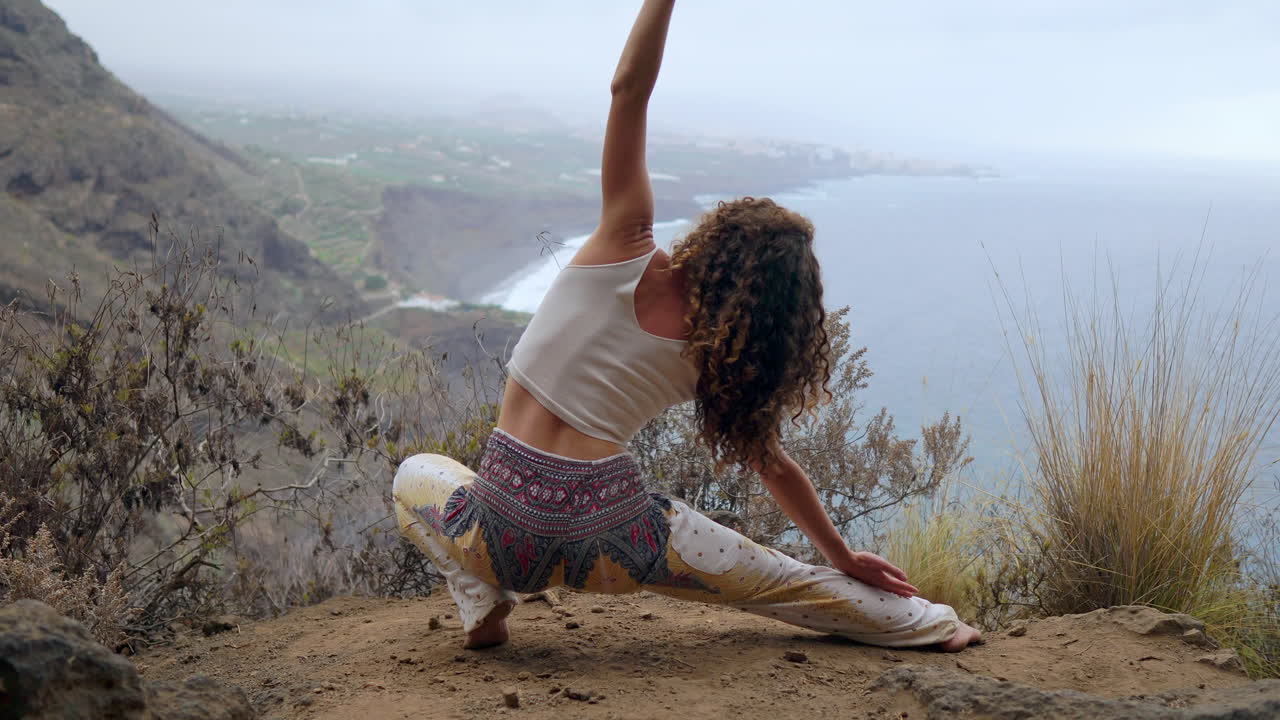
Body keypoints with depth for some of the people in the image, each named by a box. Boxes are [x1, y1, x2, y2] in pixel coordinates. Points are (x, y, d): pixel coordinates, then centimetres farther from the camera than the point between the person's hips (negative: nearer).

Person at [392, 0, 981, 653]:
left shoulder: (626, 251, -5)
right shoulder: (719, 358, 1)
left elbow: (629, 87, -11)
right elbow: (772, 463, 10)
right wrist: (843, 558, 23)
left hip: (506, 525, -1)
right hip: (608, 539, 1)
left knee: (416, 474, 33)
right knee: (777, 579, 21)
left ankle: (479, 595, 12)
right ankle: (926, 624, 30)